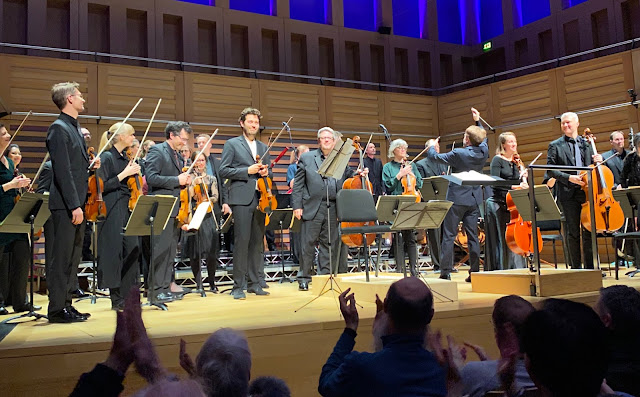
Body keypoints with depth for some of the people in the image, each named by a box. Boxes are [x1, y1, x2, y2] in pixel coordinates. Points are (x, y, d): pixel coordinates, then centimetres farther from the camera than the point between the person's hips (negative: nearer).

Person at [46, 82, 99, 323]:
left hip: (76, 204, 9)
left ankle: (66, 304, 21)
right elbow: (62, 171, -18)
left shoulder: (74, 128, 18)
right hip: (65, 205, -9)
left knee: (73, 257, 13)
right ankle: (57, 309, 4)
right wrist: (74, 205, -21)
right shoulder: (59, 128, -11)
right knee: (62, 257, -4)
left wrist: (90, 164, 5)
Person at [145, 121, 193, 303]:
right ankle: (157, 289, -2)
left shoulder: (178, 156, 20)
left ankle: (166, 287, 16)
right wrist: (177, 180, -17)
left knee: (171, 251, 10)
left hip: (175, 210, 9)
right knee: (161, 250, -8)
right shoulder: (157, 151, -6)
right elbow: (151, 178, -17)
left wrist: (186, 180, 8)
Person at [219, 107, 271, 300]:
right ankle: (238, 286, -2)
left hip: (260, 199, 5)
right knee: (242, 242, -8)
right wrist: (247, 171, -12)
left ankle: (255, 283, 14)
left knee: (258, 243, 6)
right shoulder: (232, 144, 5)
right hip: (241, 199, -5)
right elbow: (223, 170, -3)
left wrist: (265, 172, 2)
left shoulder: (264, 147, 21)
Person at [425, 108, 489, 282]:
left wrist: (431, 146, 15)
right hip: (474, 199, 6)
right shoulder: (483, 152, 0)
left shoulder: (458, 154, -17)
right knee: (473, 236, 8)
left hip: (457, 199, -5)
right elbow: (483, 139, 24)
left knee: (449, 236, 0)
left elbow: (434, 156, -6)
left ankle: (445, 272, 0)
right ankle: (475, 272, 10)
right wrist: (478, 121, 34)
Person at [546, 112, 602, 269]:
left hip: (587, 191, 3)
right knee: (572, 232, 1)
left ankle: (590, 266, 14)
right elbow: (550, 170, -3)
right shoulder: (555, 146, 5)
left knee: (589, 230, 6)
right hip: (568, 194, -3)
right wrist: (569, 177, -15)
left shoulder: (587, 144, 15)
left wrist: (598, 160, -3)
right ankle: (576, 267, 9)